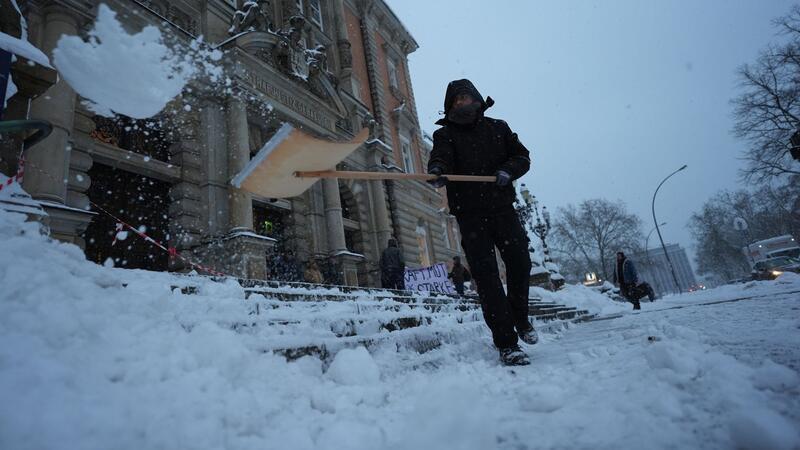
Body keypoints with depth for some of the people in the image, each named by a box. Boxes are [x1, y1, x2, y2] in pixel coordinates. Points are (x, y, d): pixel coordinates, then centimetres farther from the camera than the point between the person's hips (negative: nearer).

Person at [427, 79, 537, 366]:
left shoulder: (498, 128, 17)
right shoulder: (445, 134, 8)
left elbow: (522, 156, 12)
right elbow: (441, 157, -13)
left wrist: (508, 170, -10)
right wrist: (437, 171, -37)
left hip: (502, 207, 3)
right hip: (470, 214, -2)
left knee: (520, 264, 3)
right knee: (486, 275, -7)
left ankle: (520, 318, 31)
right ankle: (507, 344, -1)